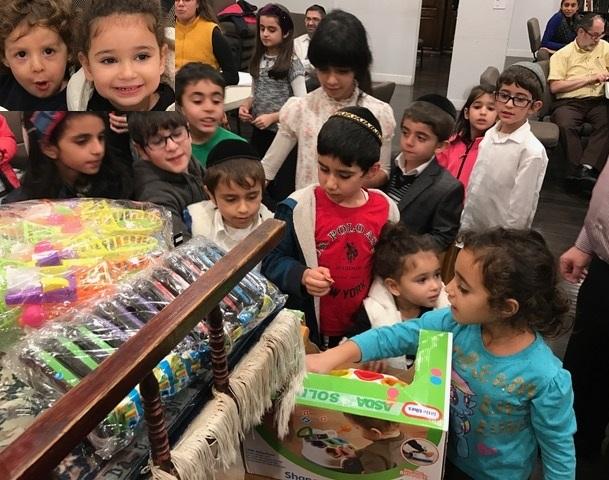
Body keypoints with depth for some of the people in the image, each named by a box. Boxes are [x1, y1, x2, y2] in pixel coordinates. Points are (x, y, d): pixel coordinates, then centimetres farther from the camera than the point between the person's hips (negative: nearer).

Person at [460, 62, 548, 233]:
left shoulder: (532, 151, -19)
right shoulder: (489, 135, -1)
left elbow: (520, 210, -17)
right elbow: (473, 187, 6)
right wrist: (464, 228, 8)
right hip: (470, 230, 5)